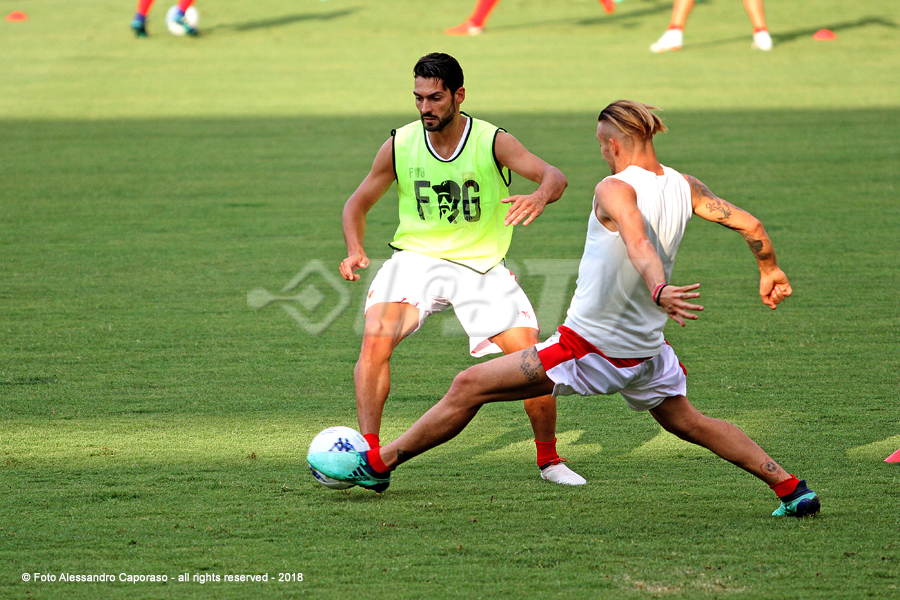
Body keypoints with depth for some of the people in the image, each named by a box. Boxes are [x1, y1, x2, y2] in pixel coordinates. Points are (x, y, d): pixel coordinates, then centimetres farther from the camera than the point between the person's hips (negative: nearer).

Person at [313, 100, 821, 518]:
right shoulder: (686, 188, 1)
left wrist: (657, 290, -55)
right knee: (689, 423, 26)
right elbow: (750, 224, 6)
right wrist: (770, 271, 25)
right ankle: (790, 487, 18)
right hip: (647, 348, 7)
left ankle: (377, 464, 8)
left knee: (469, 387, 2)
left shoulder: (616, 189, -18)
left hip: (589, 348, -7)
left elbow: (638, 242, -37)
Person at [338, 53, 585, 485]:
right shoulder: (399, 146, -4)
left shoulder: (493, 143, -10)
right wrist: (355, 250, -13)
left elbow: (555, 177, -20)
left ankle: (549, 459, 10)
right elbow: (358, 203, 7)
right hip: (416, 258, 1)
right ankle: (369, 454, -20)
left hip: (480, 264, -1)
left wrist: (540, 196, -45)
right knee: (376, 337, -26)